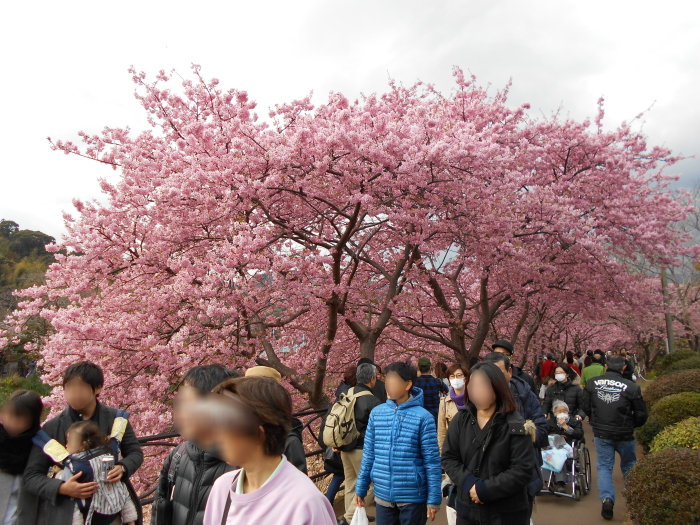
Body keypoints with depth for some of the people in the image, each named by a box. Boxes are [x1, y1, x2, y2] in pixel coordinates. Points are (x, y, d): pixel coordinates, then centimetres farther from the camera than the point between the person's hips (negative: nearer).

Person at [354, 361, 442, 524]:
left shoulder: (423, 417, -11)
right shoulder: (376, 413, 1)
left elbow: (432, 461, -8)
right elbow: (368, 454, 8)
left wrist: (434, 498, -8)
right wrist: (361, 488, 10)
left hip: (413, 496, -3)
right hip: (383, 495, 4)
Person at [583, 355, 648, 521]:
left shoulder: (592, 383, -7)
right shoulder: (631, 387, -15)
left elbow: (586, 407, 4)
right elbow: (641, 415, -6)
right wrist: (630, 425, 14)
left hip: (601, 434, 1)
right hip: (624, 435, -1)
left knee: (604, 466, 11)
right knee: (629, 467, 19)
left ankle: (607, 499, -5)